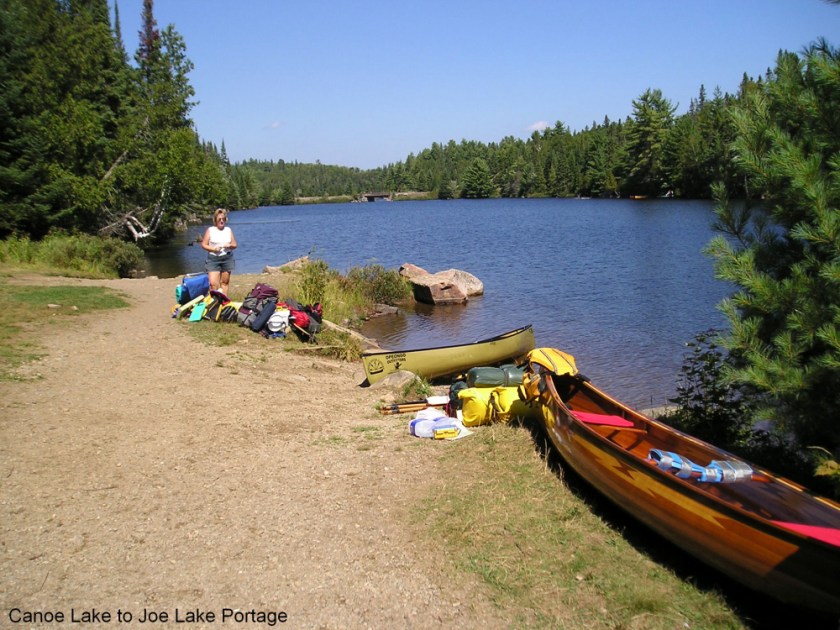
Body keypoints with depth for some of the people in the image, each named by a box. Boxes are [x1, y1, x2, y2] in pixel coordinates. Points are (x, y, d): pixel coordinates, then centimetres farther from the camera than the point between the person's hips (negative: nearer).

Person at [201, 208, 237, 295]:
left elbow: (235, 245, 13)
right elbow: (203, 245, 0)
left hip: (227, 258, 3)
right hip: (213, 259, -3)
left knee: (225, 282, 7)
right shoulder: (210, 230, 1)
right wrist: (213, 249, -15)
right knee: (213, 283, -12)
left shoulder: (228, 230, 9)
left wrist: (230, 245, -9)